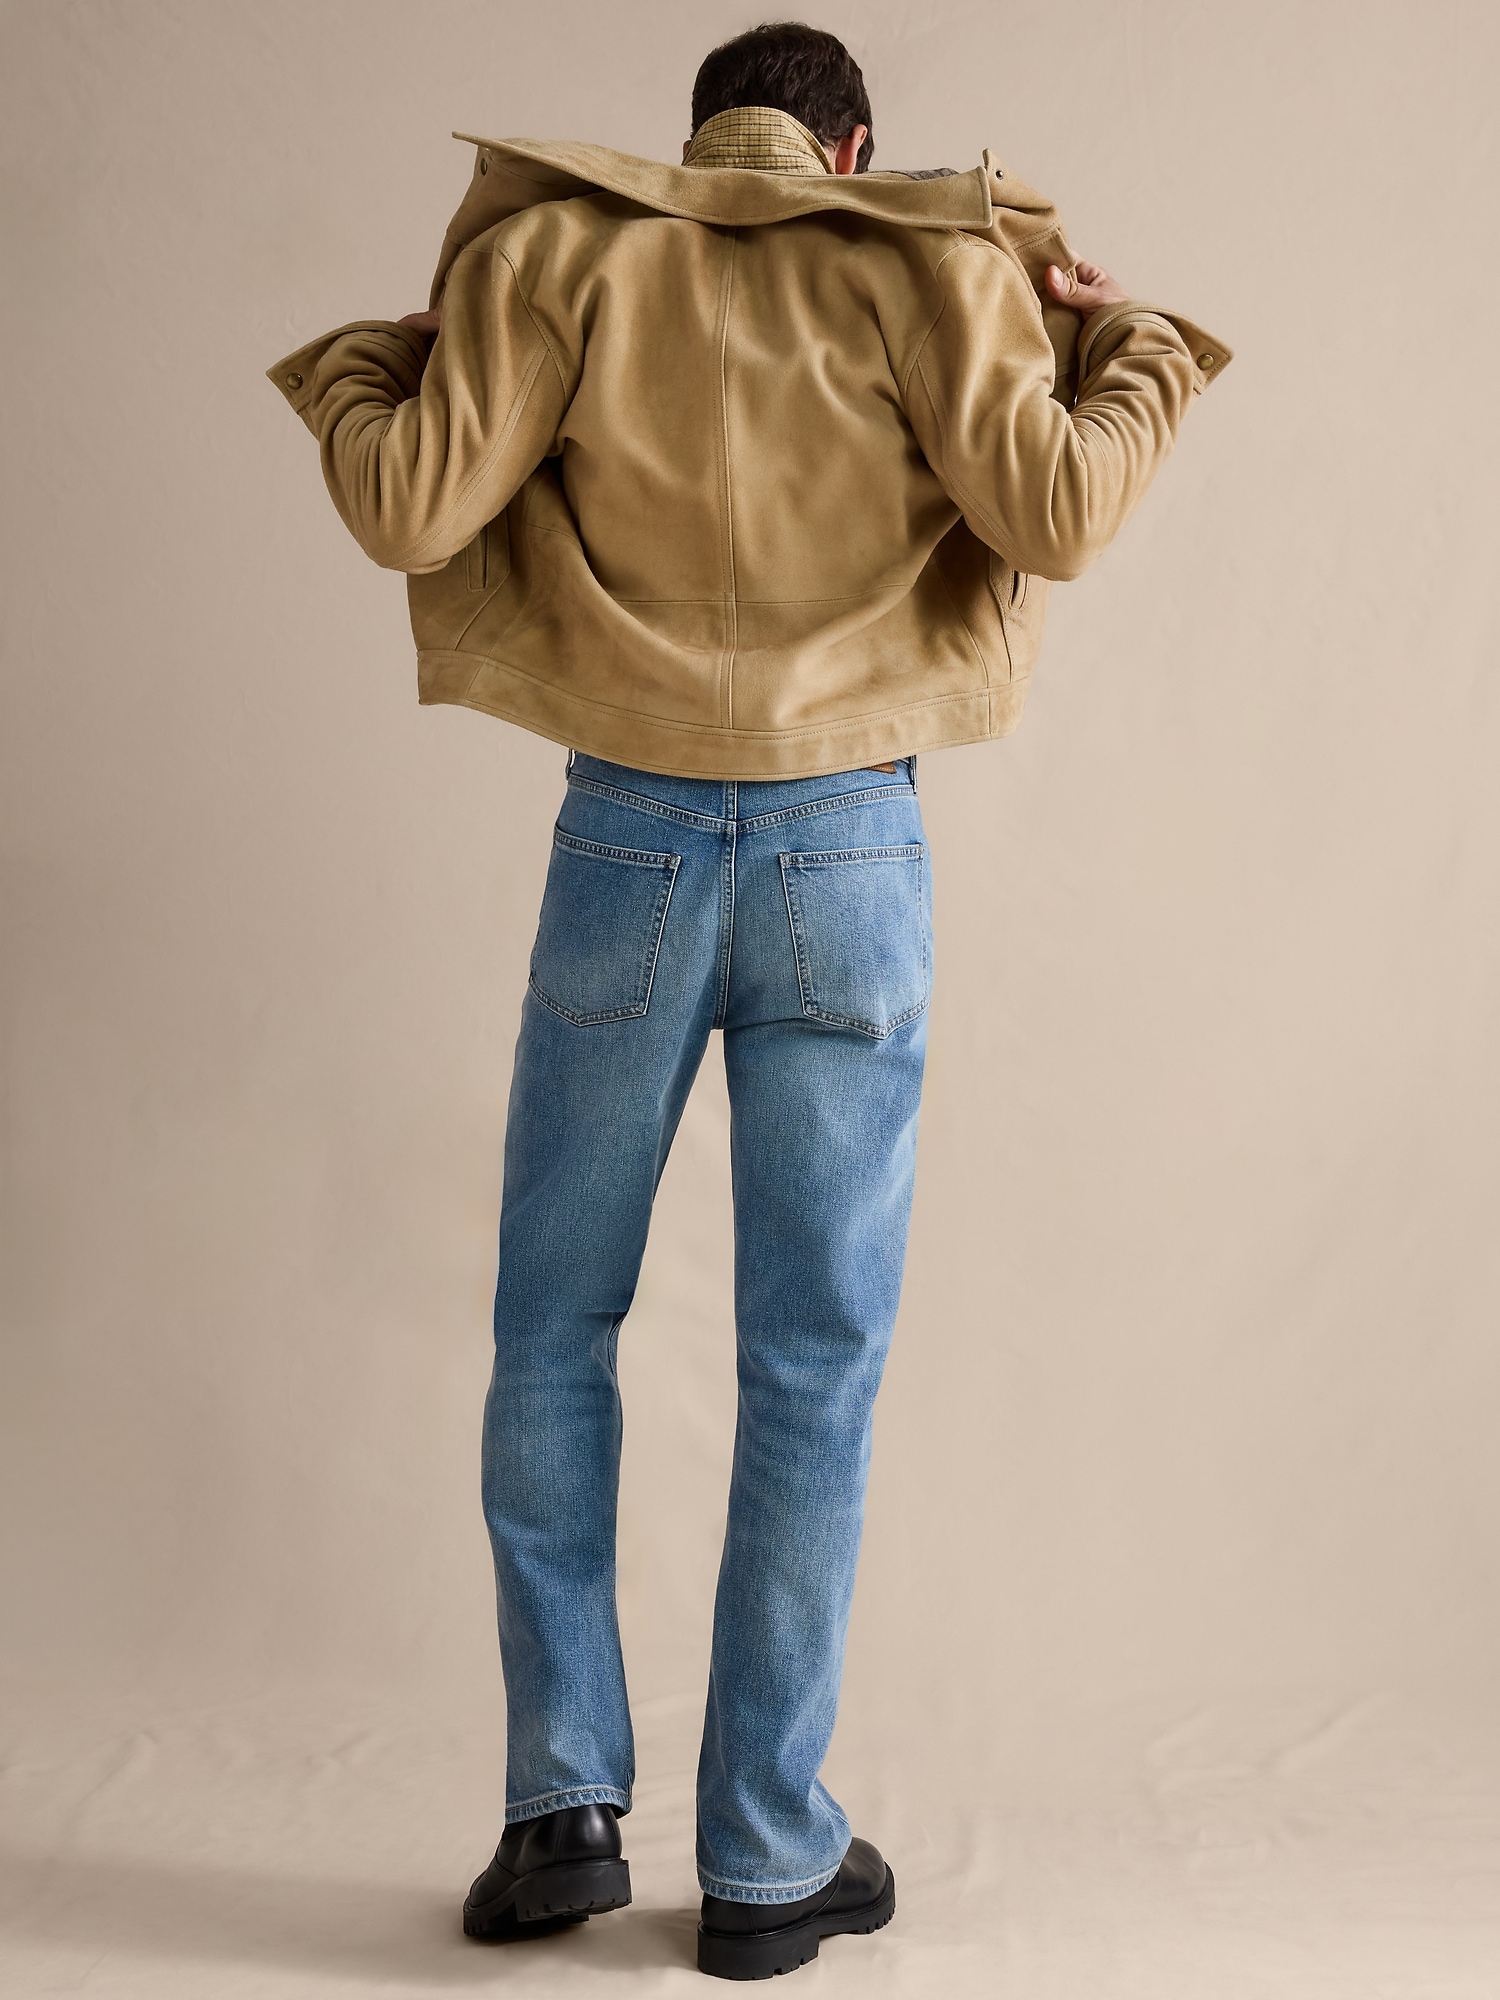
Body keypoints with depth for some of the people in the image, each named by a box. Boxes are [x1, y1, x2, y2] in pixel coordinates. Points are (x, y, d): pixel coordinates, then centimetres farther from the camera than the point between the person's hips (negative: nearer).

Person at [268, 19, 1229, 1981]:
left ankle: (564, 1802, 15)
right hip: (850, 857, 0)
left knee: (552, 1333, 14)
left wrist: (354, 369, 17)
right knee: (814, 1363, 6)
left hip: (627, 844, 1)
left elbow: (412, 510, -4)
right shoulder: (932, 260, 3)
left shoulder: (561, 250, 4)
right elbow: (1052, 514, -8)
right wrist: (1136, 348, 11)